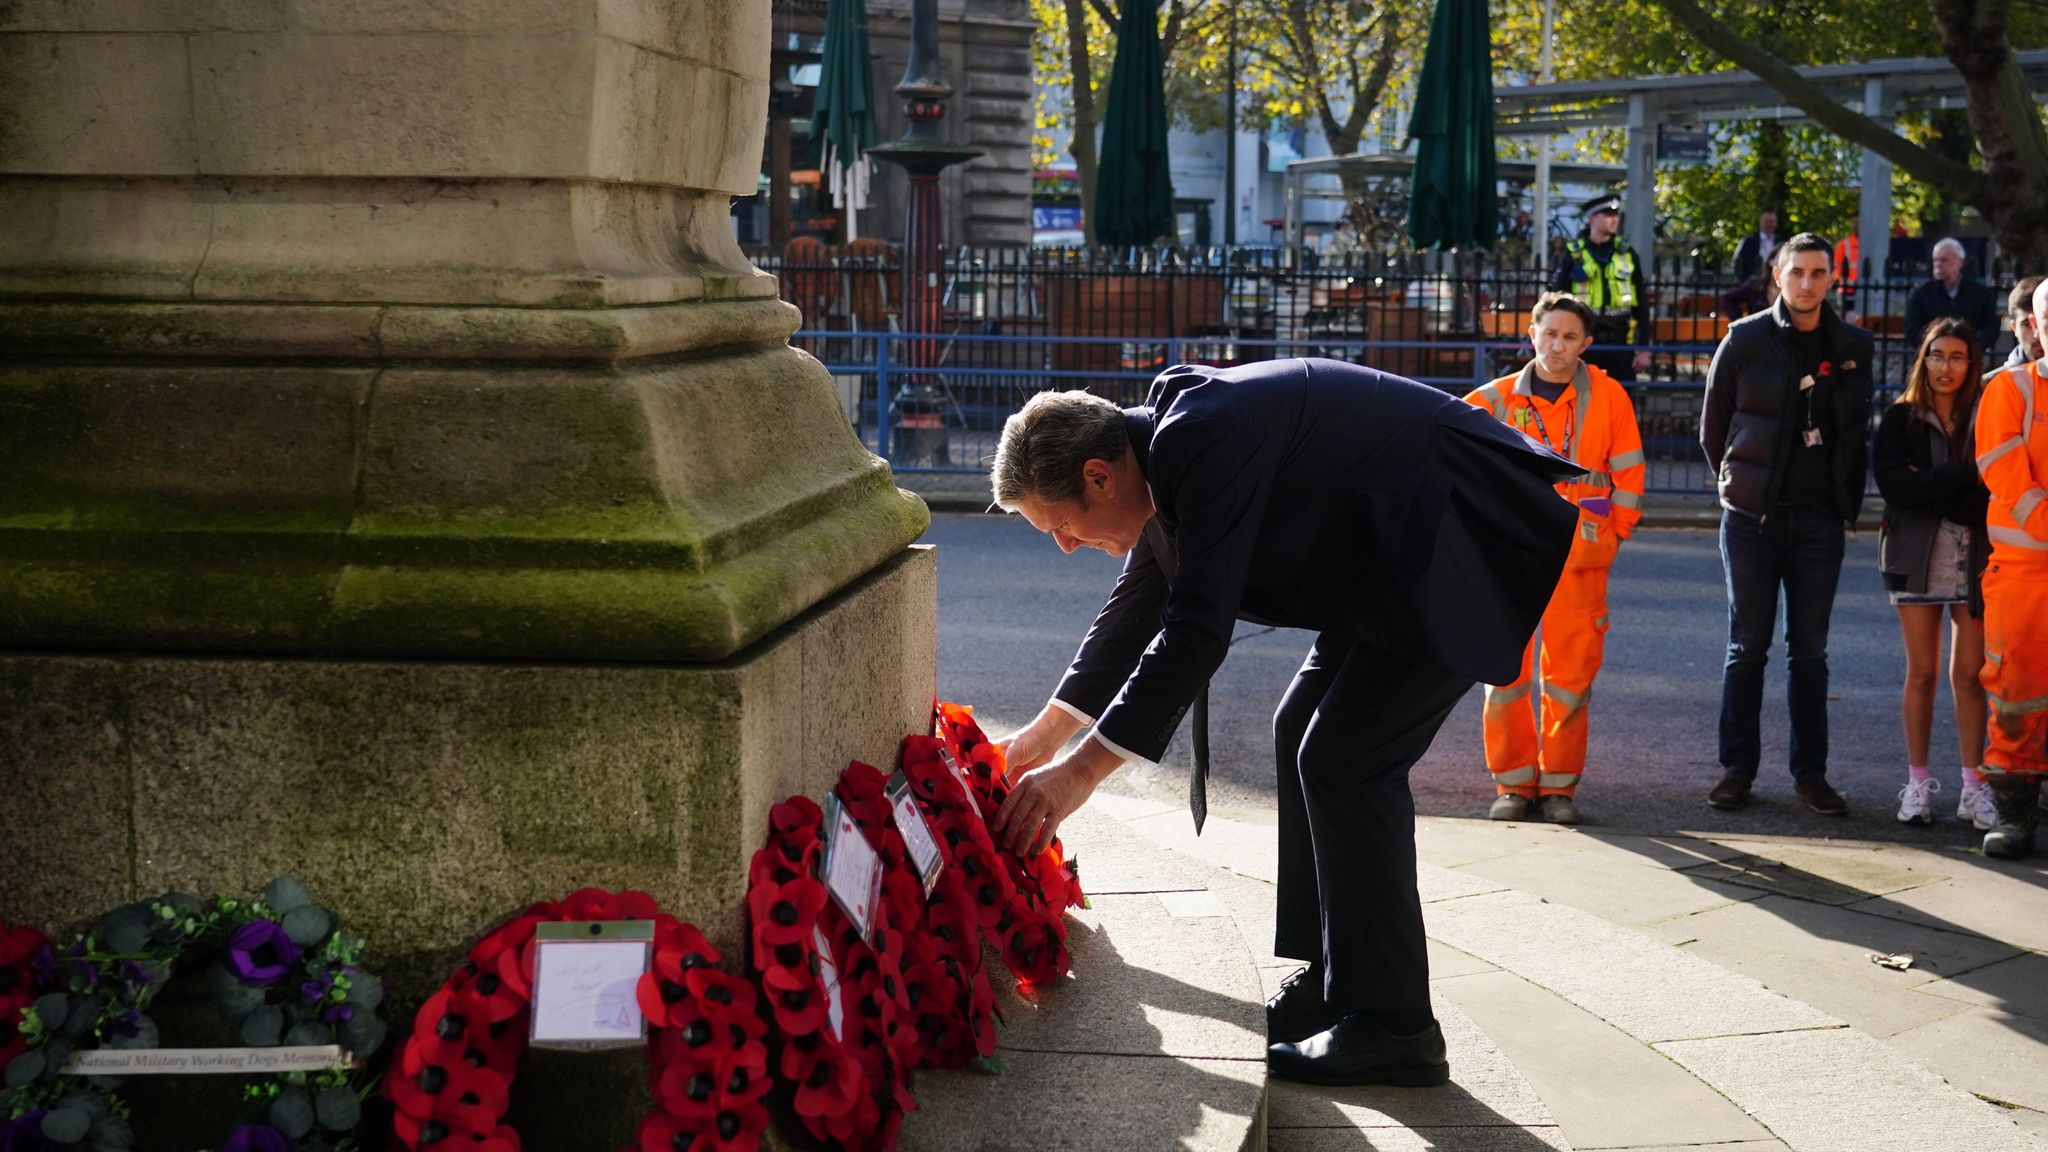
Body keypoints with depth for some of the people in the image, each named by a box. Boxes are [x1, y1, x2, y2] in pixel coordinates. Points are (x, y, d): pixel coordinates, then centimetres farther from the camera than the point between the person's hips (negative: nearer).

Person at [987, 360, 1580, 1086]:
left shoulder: (1205, 439, -26)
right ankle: (1332, 983, 19)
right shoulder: (1168, 445, 5)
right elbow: (1137, 609, 20)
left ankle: (1392, 1027, -6)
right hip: (1401, 548, 11)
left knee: (1345, 760, -13)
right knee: (1305, 735, 12)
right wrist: (1047, 731, 28)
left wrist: (1082, 770, -26)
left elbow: (1199, 627, -29)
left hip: (1462, 545, -10)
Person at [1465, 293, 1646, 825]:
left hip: (1578, 556, -1)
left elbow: (1629, 472, 6)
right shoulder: (1500, 398, 4)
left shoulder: (1608, 397, 2)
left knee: (1570, 673, 0)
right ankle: (1513, 782, 10)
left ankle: (1558, 784, 10)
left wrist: (1612, 534, 3)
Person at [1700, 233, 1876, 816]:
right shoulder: (1744, 340, -1)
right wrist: (1740, 483, 9)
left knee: (1810, 649, 5)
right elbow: (1712, 427, 7)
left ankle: (1810, 773, 11)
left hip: (1820, 520, 1)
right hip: (1752, 518, -1)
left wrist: (1849, 500, 8)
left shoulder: (1854, 346, 6)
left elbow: (1858, 431, 13)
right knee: (1747, 644, 3)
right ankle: (1737, 767, 9)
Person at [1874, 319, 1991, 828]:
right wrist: (1961, 480, -15)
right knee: (1921, 672, 4)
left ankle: (1973, 785, 7)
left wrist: (1931, 486, -13)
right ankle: (1918, 782, 13)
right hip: (1917, 557, 0)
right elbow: (1891, 481, -11)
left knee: (1970, 674, 0)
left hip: (1974, 561, 0)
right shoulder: (1901, 419, 3)